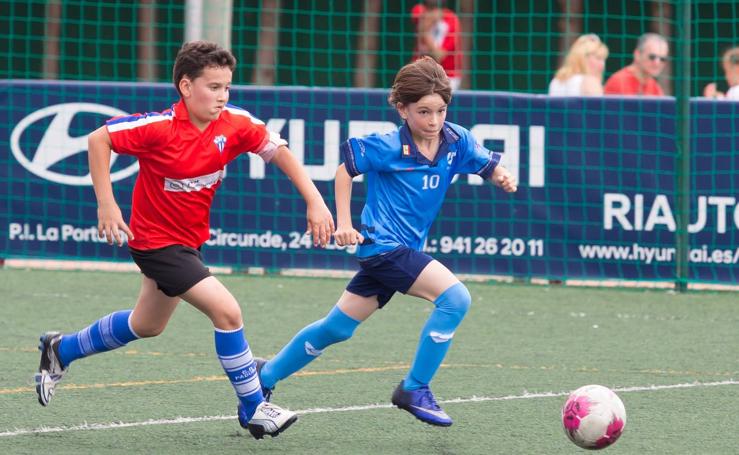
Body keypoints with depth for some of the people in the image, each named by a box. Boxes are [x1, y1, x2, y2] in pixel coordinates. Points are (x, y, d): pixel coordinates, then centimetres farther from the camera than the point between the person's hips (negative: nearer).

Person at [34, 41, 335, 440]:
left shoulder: (234, 124, -12)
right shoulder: (160, 126, -25)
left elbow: (279, 152, -5)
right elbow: (98, 139, -19)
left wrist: (314, 200, -16)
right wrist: (106, 205, -23)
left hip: (189, 240, 8)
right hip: (155, 239, -8)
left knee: (146, 325, 26)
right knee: (227, 311, -19)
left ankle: (62, 350, 47)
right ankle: (253, 409, -6)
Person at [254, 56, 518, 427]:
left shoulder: (456, 141, -1)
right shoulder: (388, 147, -14)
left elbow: (487, 165, 8)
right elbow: (345, 170, -2)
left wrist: (502, 175, -15)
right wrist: (344, 223, -7)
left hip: (403, 249, 7)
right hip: (383, 244, -7)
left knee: (338, 328, 16)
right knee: (455, 296, -22)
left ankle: (266, 375, 32)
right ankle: (414, 389, -13)